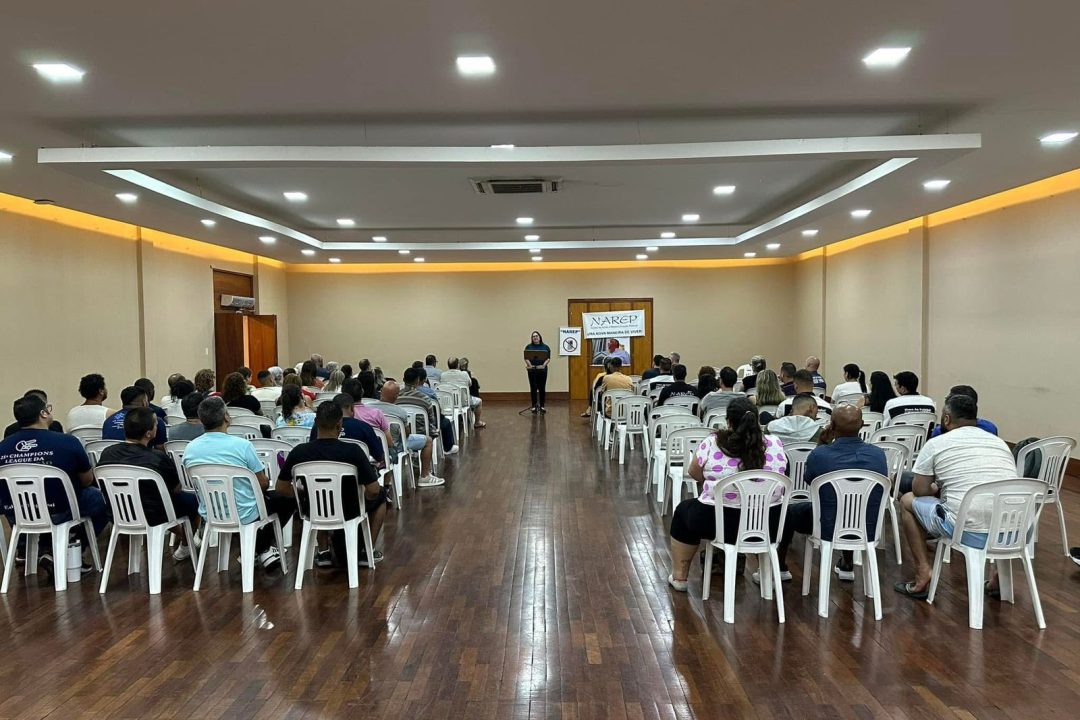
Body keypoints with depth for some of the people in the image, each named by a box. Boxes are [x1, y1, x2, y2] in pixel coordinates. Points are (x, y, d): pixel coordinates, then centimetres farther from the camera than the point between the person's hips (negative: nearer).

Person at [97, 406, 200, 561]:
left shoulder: (107, 453, -13)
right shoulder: (158, 459, -28)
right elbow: (177, 489, -9)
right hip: (153, 519, -5)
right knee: (193, 499, 20)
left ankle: (180, 535, 46)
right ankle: (185, 547, 39)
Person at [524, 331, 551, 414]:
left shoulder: (545, 347, 7)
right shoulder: (528, 347, 6)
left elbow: (548, 358, 1)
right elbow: (526, 358, -2)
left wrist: (544, 365, -14)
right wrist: (530, 365, -16)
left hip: (542, 370, 1)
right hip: (532, 370, 0)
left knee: (542, 388, 2)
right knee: (533, 388, 1)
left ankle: (542, 406, 8)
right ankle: (534, 406, 6)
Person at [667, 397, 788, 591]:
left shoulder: (713, 443, -11)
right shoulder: (775, 444, -4)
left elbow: (694, 474, 4)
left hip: (720, 523, -3)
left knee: (684, 510, 26)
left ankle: (679, 577, 30)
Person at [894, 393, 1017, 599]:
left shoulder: (936, 444, 3)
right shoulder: (1000, 443, 17)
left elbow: (919, 490, 8)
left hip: (969, 533, -5)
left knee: (908, 500, 20)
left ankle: (923, 573, 15)